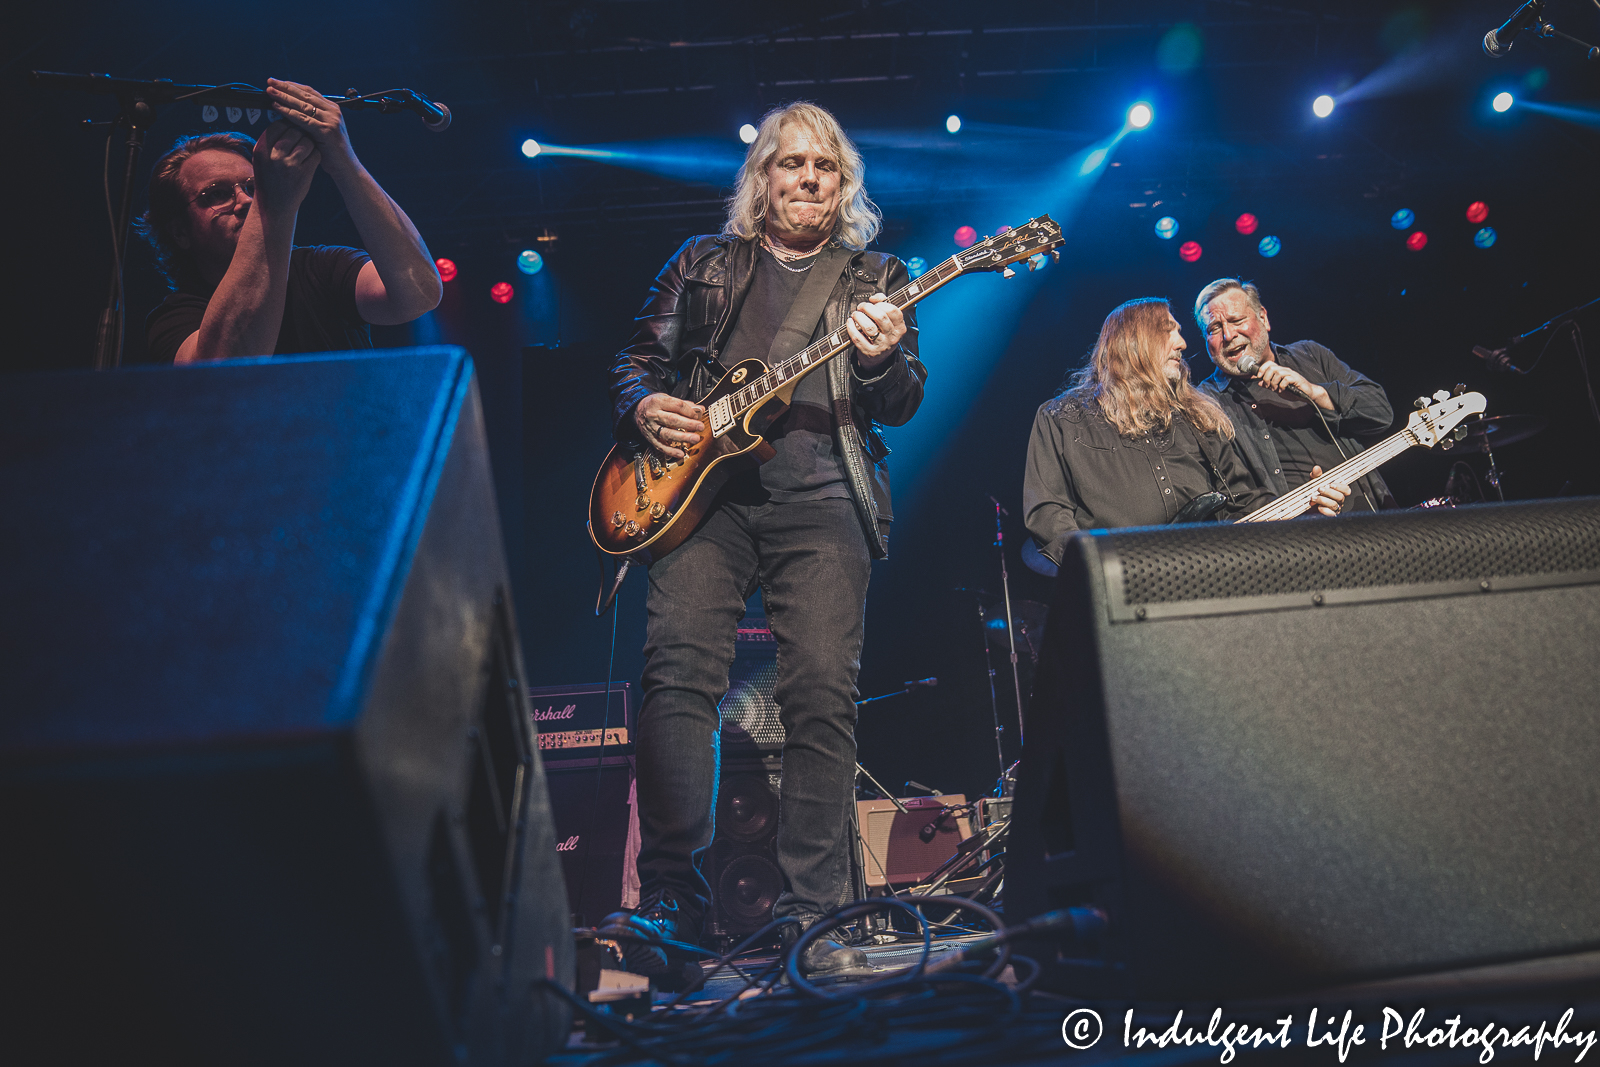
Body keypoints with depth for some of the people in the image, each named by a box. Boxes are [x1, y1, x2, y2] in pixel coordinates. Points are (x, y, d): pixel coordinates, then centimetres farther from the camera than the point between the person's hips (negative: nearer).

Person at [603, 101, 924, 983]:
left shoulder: (875, 277, 20)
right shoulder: (703, 263, 22)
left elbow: (903, 407, 10)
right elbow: (635, 358, 22)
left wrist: (884, 360, -12)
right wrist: (644, 407, 0)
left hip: (821, 497, 0)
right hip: (701, 487, 1)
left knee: (823, 695, -9)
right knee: (678, 672, -16)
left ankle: (813, 916, 1)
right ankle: (672, 897, -9)